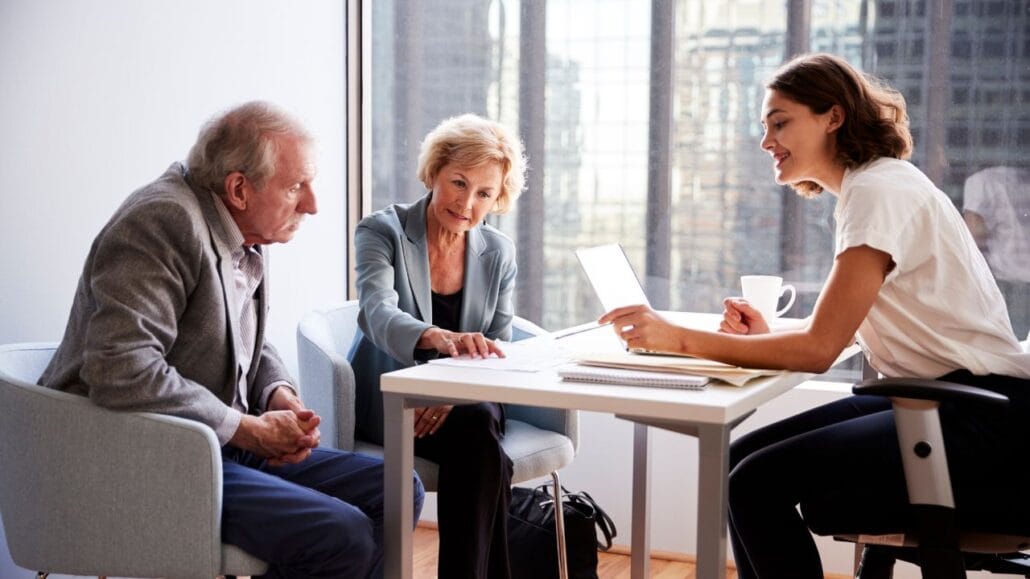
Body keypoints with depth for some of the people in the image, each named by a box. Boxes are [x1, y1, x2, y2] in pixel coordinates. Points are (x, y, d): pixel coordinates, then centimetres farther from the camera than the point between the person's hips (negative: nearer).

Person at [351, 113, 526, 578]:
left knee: (479, 423, -32)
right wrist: (440, 338, -50)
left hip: (465, 404, 3)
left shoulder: (498, 253, 5)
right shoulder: (382, 232, -8)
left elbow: (498, 351, 4)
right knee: (482, 448, -31)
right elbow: (376, 313, -27)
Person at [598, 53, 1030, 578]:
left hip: (985, 413, -9)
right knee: (742, 461, 3)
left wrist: (679, 338, -21)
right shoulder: (863, 190, 14)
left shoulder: (881, 191, -15)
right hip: (926, 399, 9)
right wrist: (768, 338, -3)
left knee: (760, 484, -19)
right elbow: (837, 334, 15)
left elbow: (820, 348, -20)